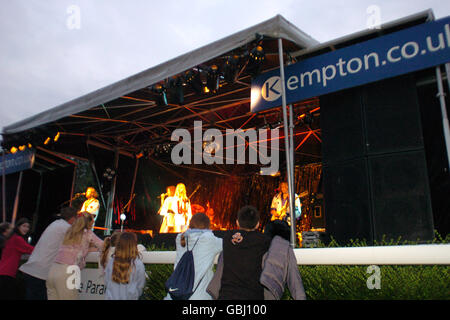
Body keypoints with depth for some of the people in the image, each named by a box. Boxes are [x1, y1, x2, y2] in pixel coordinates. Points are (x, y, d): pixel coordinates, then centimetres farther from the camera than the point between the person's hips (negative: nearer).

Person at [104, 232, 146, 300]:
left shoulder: (111, 262, -8)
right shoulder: (139, 265, -15)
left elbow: (106, 282, 3)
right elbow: (140, 286, -6)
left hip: (111, 297, 3)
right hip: (130, 298, -2)